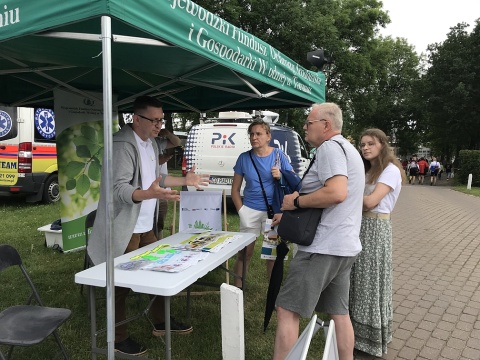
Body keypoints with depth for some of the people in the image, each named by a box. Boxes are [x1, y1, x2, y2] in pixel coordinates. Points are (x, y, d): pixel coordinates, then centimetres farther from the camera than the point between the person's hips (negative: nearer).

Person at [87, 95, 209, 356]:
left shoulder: (151, 144, 10)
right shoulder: (123, 144, -20)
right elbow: (119, 189, -26)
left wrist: (185, 181, 17)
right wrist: (148, 194, -43)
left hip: (146, 226, 9)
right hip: (125, 229, -9)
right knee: (122, 282, 5)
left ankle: (161, 323, 34)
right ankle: (119, 338, 22)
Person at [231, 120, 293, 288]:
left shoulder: (278, 154, -1)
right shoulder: (244, 157, 1)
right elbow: (235, 189, 7)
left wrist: (281, 176, -17)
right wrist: (241, 210, -1)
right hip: (250, 210, 1)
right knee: (245, 252, 6)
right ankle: (237, 288, 20)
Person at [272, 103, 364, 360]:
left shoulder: (330, 147, -12)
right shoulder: (347, 148, 19)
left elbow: (337, 193, -28)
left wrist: (296, 202, -15)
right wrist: (289, 214, 19)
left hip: (323, 247, -10)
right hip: (344, 246, 10)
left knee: (287, 311, -4)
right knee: (339, 312, 17)